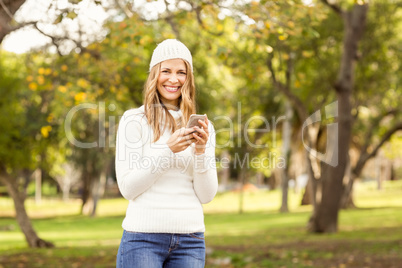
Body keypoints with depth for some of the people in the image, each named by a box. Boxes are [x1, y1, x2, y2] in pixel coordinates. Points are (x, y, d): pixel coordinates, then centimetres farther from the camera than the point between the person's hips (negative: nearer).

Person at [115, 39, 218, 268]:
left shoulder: (202, 127, 10)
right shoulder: (134, 120, 0)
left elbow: (206, 195, 5)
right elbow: (127, 187, -6)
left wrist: (201, 151, -10)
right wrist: (168, 150, -15)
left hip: (190, 239, 3)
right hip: (144, 236, -3)